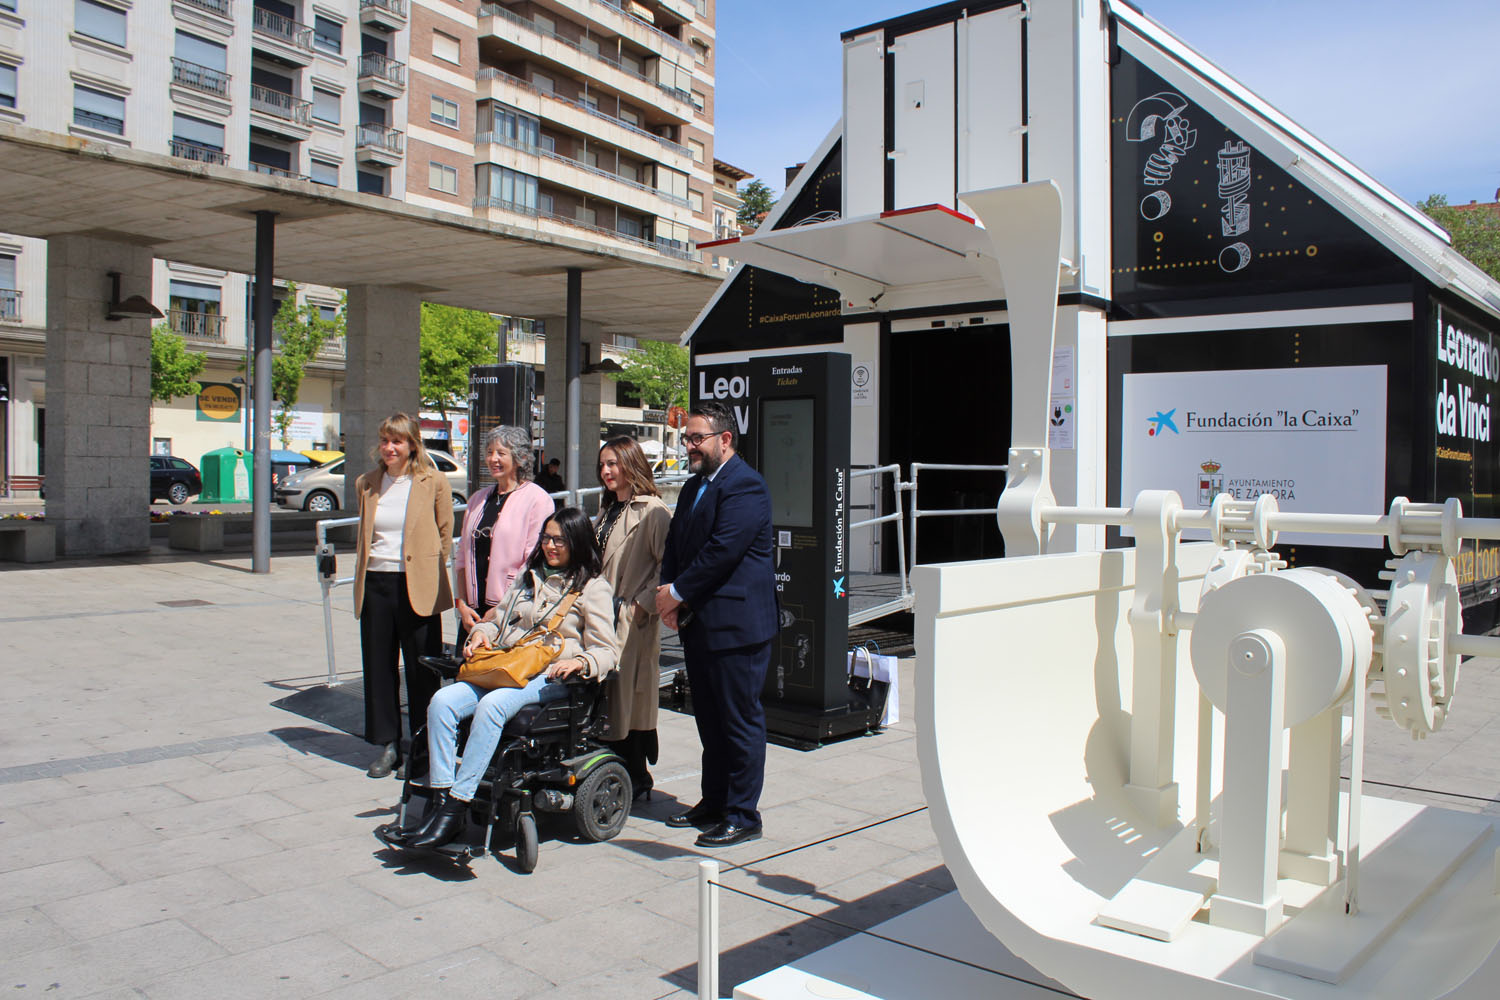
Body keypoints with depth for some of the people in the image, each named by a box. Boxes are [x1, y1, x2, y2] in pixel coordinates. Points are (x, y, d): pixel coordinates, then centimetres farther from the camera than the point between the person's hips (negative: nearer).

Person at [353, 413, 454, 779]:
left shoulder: (433, 481, -3)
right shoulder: (366, 484, 10)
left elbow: (445, 533, 3)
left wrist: (427, 570, 1)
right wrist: (366, 564, 13)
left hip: (416, 586, -4)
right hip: (375, 584, 4)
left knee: (421, 669, 2)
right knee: (378, 666, 8)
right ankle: (387, 744, 20)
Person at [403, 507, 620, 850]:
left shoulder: (593, 587, 7)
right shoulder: (529, 578, 27)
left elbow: (606, 650, 1)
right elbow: (501, 620, 31)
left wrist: (579, 661, -21)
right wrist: (482, 632, 8)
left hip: (550, 678, -6)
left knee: (491, 705, -35)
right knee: (442, 702, -21)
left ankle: (457, 806, -33)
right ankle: (441, 800, -24)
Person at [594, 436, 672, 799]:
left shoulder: (652, 511, -11)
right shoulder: (607, 510, 18)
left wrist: (644, 603, -17)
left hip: (634, 621, -8)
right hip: (604, 617, 8)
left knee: (630, 698, -5)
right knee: (608, 699, 9)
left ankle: (635, 781, 7)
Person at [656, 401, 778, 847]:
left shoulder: (745, 486, -14)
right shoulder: (693, 486, 16)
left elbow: (722, 551, -22)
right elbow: (674, 545, 14)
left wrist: (678, 593, -14)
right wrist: (669, 598, -2)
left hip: (736, 625, -9)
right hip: (698, 623, 10)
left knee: (740, 721, 0)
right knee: (710, 720, 18)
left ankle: (742, 815, 11)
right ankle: (713, 803, 30)